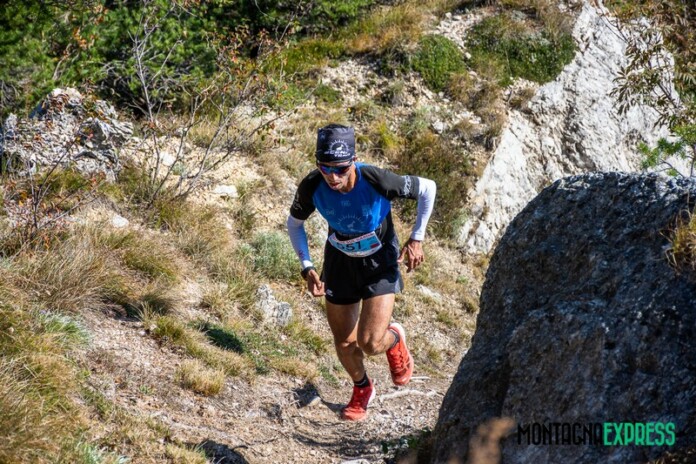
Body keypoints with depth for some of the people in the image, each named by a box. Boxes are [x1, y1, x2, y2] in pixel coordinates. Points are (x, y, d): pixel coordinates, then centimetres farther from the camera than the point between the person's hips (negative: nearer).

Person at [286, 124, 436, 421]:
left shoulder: (376, 181, -34)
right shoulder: (312, 187, -27)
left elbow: (427, 188, -17)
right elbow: (295, 222, -4)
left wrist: (416, 239, -16)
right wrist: (307, 268, -14)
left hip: (380, 262, -3)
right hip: (340, 260, 3)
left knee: (370, 344, -14)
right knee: (344, 343, 11)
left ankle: (394, 338, 24)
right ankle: (362, 389, 43)